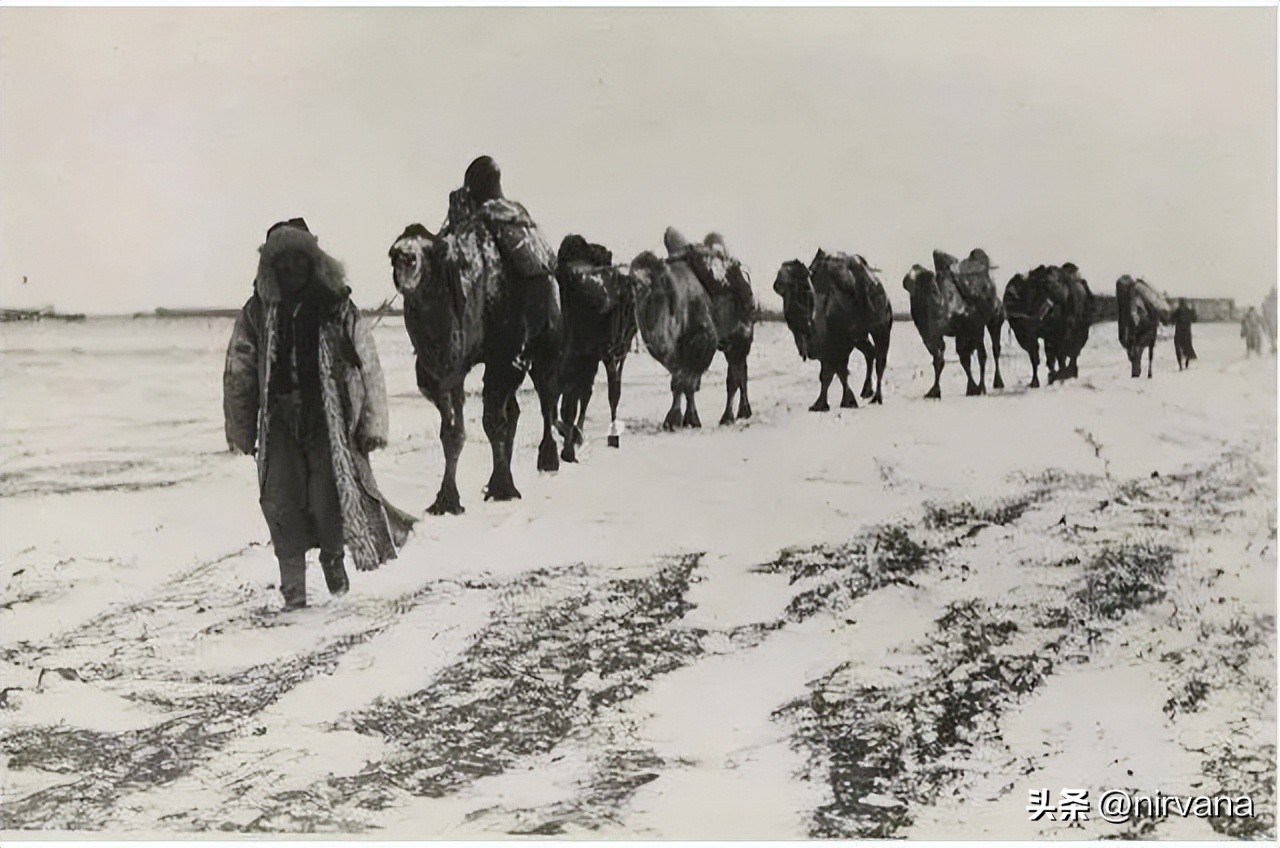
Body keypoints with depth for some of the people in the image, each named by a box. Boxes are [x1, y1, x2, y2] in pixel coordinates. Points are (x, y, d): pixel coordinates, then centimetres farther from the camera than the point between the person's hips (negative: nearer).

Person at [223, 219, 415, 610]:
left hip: (328, 417, -2)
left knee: (328, 496, -6)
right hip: (279, 419, 2)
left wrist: (372, 422, -4)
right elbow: (238, 372, 11)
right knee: (281, 500, -4)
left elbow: (367, 365, 0)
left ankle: (333, 555, 25)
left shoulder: (337, 307, 0)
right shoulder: (258, 310, 6)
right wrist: (240, 428, 10)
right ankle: (293, 586, 6)